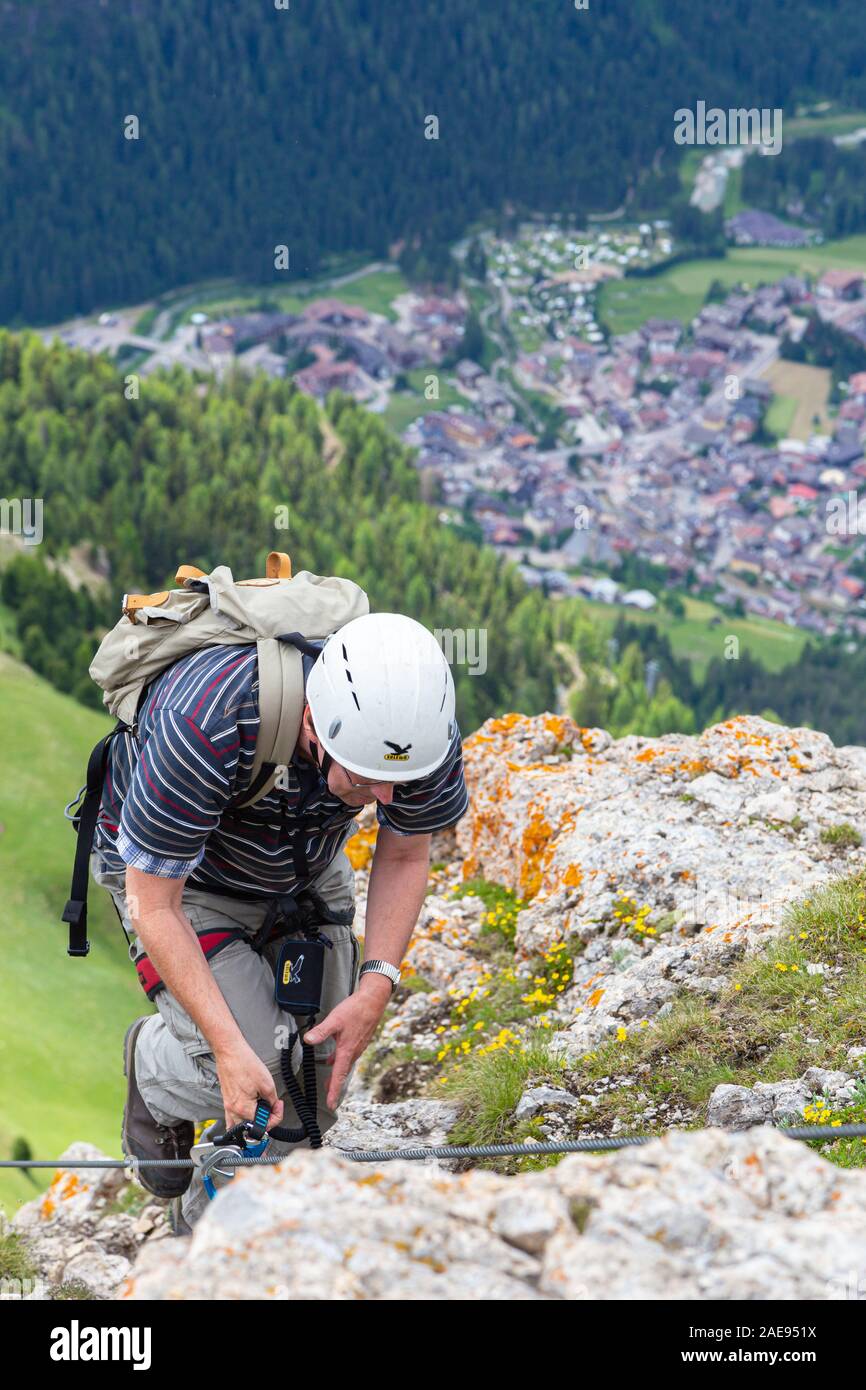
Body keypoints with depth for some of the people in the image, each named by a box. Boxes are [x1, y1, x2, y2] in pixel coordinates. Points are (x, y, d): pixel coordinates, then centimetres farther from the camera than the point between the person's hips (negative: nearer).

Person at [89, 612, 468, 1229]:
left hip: (308, 872, 4)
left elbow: (404, 858, -8)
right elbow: (155, 904, -31)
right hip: (175, 871, -4)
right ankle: (153, 1068, 13)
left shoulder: (426, 731, -30)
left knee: (317, 1082, -2)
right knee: (255, 1072, -21)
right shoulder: (203, 731, -44)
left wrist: (377, 987, -21)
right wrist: (231, 1049, -36)